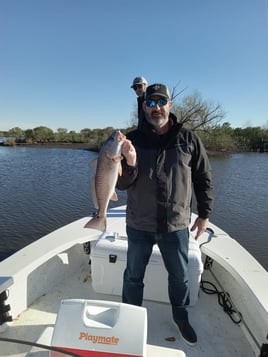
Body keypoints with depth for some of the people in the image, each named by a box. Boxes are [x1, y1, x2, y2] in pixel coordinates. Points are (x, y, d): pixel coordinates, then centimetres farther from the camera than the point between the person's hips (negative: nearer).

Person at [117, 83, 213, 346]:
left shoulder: (188, 139, -2)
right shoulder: (133, 139, -4)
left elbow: (203, 179, 5)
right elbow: (121, 184, -7)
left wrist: (204, 214, 4)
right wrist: (129, 164, -27)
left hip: (176, 226, 1)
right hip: (139, 225, 0)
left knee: (180, 276, 19)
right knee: (133, 276, 17)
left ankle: (181, 317, 46)